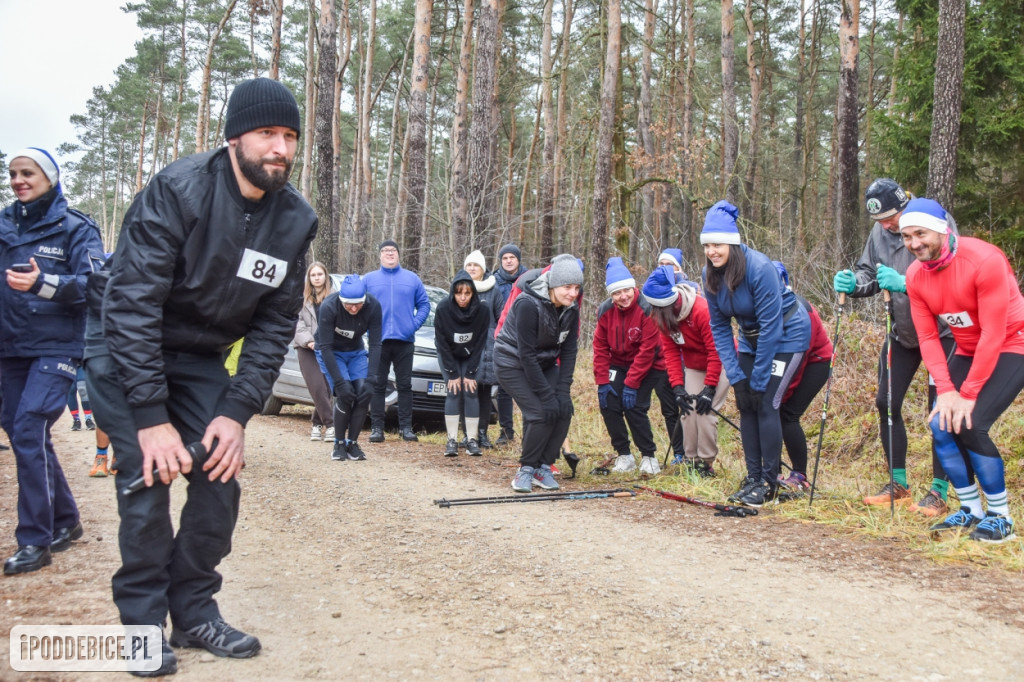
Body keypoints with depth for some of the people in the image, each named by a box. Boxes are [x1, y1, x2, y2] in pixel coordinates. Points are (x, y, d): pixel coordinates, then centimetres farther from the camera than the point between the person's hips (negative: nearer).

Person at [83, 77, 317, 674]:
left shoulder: (295, 220, -9)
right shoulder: (178, 190, -25)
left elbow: (275, 325, -5)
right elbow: (131, 305, -27)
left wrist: (237, 412, -14)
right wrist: (150, 418, -28)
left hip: (200, 357, 5)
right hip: (125, 349, -4)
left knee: (221, 479, -3)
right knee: (149, 479, -12)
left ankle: (195, 613, 14)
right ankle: (144, 626, 4)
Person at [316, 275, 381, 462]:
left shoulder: (373, 306, -25)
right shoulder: (329, 306, -31)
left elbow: (375, 344, -19)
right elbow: (326, 347, -28)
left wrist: (371, 377, -27)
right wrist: (339, 381, -32)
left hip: (356, 352, 3)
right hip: (331, 353, -3)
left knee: (364, 392, -15)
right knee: (344, 394, -20)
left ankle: (352, 443, 1)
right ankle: (339, 444, -2)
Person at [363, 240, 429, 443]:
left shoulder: (412, 278, 11)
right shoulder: (368, 279, 9)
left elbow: (424, 304, 9)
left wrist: (414, 324, -5)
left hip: (405, 341, 1)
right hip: (378, 341, 0)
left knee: (405, 385, 5)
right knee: (377, 386, 1)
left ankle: (406, 427, 11)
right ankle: (376, 428, 6)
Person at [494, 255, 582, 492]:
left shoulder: (571, 310, -8)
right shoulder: (528, 304, -28)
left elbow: (569, 352, -6)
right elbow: (526, 354, -27)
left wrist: (562, 390, -15)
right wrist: (546, 395, -26)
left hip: (544, 364, 6)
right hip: (512, 363, -6)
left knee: (563, 410, -10)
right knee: (541, 413, -19)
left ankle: (543, 467, 6)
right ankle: (526, 469, 1)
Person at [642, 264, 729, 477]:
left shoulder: (702, 310, -31)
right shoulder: (662, 316, -11)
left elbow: (716, 350, -26)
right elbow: (671, 352, -6)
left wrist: (709, 387, -24)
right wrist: (677, 386, -14)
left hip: (720, 364, -6)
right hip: (693, 367, 6)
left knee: (705, 411, -14)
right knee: (688, 409, -2)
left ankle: (706, 463, -3)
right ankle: (690, 459, 9)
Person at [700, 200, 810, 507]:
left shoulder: (759, 267, -29)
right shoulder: (711, 275, -9)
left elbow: (771, 325, -27)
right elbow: (719, 327, -4)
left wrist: (758, 379, -23)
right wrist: (735, 375, -12)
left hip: (786, 335, -6)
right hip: (751, 338, 7)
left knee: (765, 404, -12)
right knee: (746, 405, 1)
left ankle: (769, 483, -1)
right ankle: (753, 478, 11)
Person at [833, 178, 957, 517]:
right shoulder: (880, 231, -1)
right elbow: (868, 273, 6)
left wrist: (905, 283, -38)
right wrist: (852, 283, -16)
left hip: (942, 330, -6)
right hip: (902, 332, 6)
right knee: (886, 403, 6)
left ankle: (939, 491, 8)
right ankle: (899, 484, 20)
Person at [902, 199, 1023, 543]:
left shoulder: (984, 260, -26)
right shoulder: (915, 275, -7)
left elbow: (994, 334, -25)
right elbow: (928, 337, -6)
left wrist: (968, 394, -23)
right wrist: (945, 388, -19)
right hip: (968, 351, 7)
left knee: (970, 424, -20)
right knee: (941, 424, -6)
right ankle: (971, 510, 11)